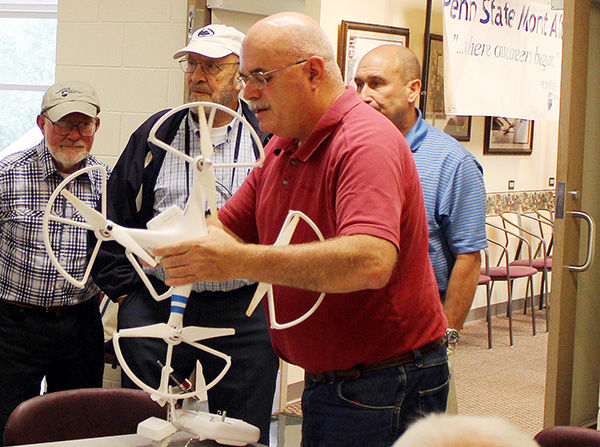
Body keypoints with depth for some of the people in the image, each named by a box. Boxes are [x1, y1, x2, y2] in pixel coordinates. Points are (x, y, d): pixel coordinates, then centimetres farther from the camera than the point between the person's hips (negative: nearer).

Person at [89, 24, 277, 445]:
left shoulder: (269, 138, 3)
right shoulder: (156, 135, 8)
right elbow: (115, 218, 11)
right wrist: (123, 290, 4)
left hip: (245, 314, -1)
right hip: (154, 307, 1)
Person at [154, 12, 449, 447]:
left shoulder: (367, 142, -21)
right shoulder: (283, 147, 10)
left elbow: (371, 261, -37)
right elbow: (229, 230, 12)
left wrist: (239, 262, -40)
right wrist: (181, 244, -13)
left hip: (384, 391, -8)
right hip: (323, 380, 9)